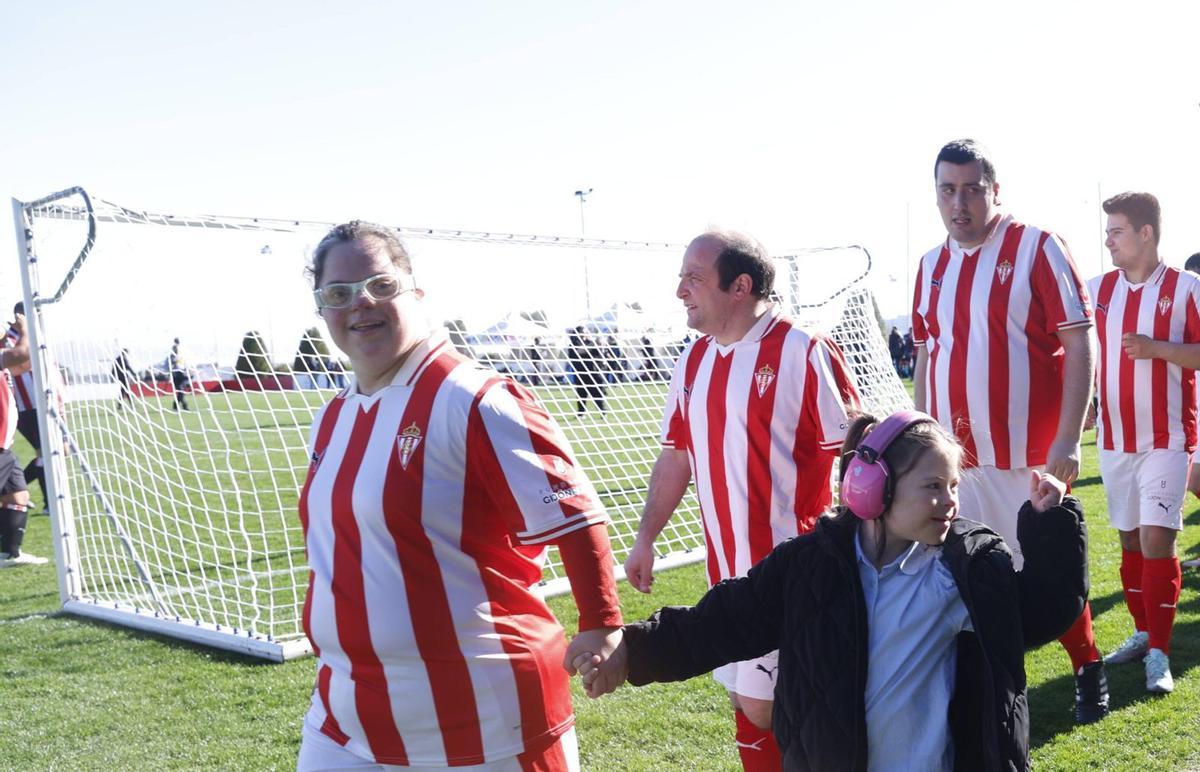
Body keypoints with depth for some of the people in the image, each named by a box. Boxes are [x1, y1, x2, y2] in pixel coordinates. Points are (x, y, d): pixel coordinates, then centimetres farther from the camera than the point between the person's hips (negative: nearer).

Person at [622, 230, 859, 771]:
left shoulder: (804, 353, -13)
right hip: (728, 570, 7)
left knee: (767, 707, -2)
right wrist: (646, 538, 12)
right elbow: (676, 455, 14)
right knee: (747, 702, 16)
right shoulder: (694, 360, 8)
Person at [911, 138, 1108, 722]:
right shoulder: (931, 266, 9)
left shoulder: (1037, 248, -6)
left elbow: (1079, 344, -10)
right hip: (953, 457, 5)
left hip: (1029, 455, -4)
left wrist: (1068, 437, -16)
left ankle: (1088, 669, 32)